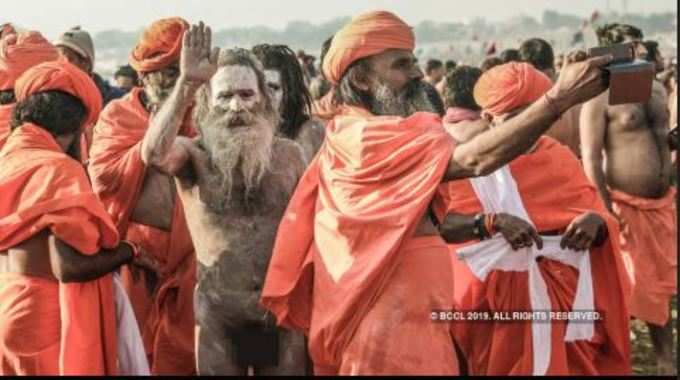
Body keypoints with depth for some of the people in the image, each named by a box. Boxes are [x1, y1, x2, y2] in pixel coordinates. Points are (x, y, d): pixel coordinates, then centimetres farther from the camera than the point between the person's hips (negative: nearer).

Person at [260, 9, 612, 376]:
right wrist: (559, 98, -30)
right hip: (392, 317, -10)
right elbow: (473, 161, -28)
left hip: (402, 311, 10)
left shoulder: (351, 138, 16)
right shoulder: (367, 139, -17)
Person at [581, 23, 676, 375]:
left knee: (660, 285, 14)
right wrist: (605, 211, -20)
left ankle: (666, 361, 25)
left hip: (661, 203, 7)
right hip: (625, 205, -7)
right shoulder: (600, 97, -11)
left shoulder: (656, 88, 10)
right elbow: (591, 158, -15)